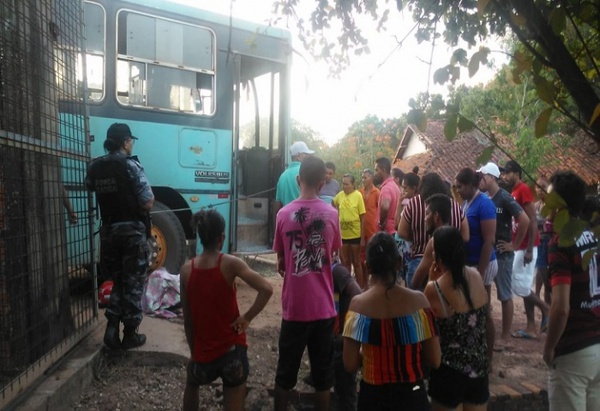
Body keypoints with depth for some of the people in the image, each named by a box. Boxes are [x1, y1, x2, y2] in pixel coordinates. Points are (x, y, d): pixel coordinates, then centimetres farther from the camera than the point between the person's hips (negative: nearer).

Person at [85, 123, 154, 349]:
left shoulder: (94, 167, 5)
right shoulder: (130, 165, -13)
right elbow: (148, 203, -15)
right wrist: (149, 196, 5)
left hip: (108, 231, 6)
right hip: (132, 231, -5)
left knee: (118, 280, 20)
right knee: (133, 283, 6)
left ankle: (112, 328, 12)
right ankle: (130, 334, 14)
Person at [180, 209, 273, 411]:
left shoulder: (187, 269, -6)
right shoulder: (231, 264, -14)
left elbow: (187, 318, 1)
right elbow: (266, 289, -25)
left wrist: (193, 351, 12)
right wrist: (247, 318, -12)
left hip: (203, 351, 3)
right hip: (231, 349, -3)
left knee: (192, 384, 35)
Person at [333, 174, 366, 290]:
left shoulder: (358, 195, -11)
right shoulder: (340, 195, -1)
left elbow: (362, 217, -9)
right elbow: (333, 205, 18)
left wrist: (363, 237, -9)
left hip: (355, 234, -3)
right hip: (343, 234, 3)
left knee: (356, 262, 9)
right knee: (346, 262, 15)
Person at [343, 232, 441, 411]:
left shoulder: (358, 304, -16)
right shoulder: (418, 300, -14)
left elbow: (350, 364, -13)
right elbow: (435, 361, -8)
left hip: (373, 396, -1)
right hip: (412, 395, 1)